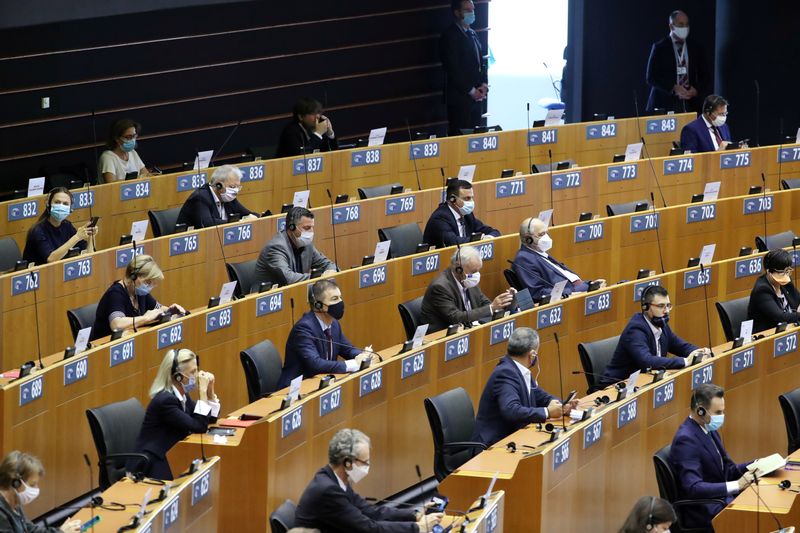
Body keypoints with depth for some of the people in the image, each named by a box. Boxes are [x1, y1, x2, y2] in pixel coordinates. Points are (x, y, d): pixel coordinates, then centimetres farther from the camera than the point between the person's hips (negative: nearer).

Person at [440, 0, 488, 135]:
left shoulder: (472, 34, 17)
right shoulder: (450, 36, -9)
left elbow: (481, 62, 20)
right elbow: (453, 69, -14)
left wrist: (484, 84, 3)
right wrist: (471, 91, -13)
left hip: (477, 96, 8)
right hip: (460, 98, -8)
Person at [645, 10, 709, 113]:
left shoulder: (695, 48, 11)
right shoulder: (659, 48, 1)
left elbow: (705, 76, 15)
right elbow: (651, 77, -3)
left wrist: (696, 90, -6)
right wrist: (673, 88, -15)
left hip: (690, 105, 3)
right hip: (665, 105, -3)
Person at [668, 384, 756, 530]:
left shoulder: (709, 430, 9)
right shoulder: (686, 439, -19)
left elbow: (728, 470, 17)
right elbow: (693, 488, -26)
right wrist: (736, 485, -30)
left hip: (720, 498, 9)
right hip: (702, 512, -9)